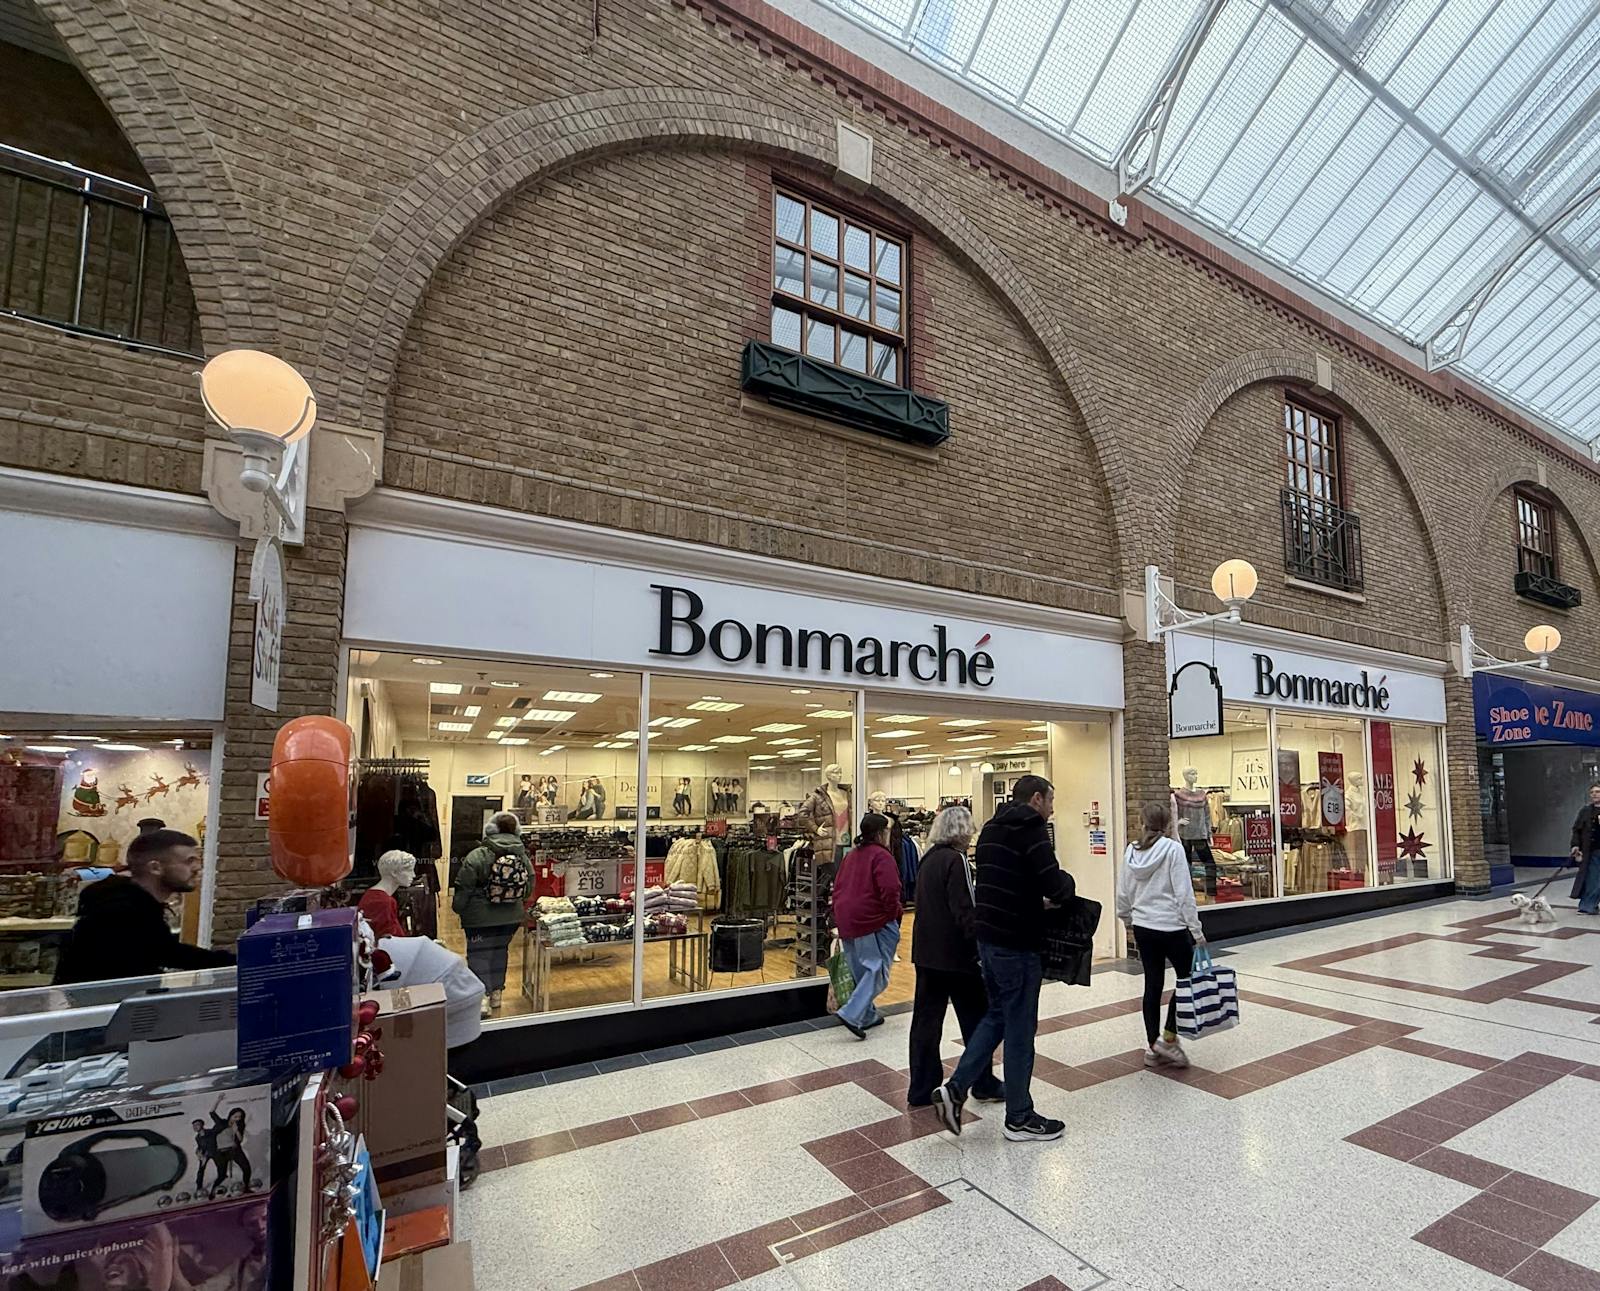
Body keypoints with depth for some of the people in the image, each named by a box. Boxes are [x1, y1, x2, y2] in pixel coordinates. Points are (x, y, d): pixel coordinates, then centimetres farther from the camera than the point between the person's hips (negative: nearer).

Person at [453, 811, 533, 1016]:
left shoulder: (477, 856, -16)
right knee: (500, 952, 19)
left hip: (481, 918, -5)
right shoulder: (523, 857, -3)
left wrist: (458, 908, 5)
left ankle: (482, 997, -7)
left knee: (479, 954, 4)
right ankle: (496, 993, 29)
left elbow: (463, 888, -12)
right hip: (511, 917, 5)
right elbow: (529, 888, 6)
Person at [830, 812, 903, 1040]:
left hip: (846, 922, 9)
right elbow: (890, 889, -21)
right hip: (874, 921, -9)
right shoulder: (881, 856, -12)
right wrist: (894, 913, -4)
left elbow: (837, 887, 18)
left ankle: (867, 1014, 27)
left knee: (859, 970, 18)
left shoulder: (850, 855, 14)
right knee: (877, 970, -3)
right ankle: (852, 1013, -13)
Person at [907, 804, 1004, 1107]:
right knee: (976, 1020, 9)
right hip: (956, 954, -7)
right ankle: (984, 1086, 22)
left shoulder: (928, 859, 10)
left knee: (926, 1020, 10)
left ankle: (921, 1090, 15)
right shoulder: (955, 860, -15)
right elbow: (965, 912, -20)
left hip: (926, 952, 8)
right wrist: (981, 947, -15)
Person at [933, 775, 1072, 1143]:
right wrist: (1068, 883, 0)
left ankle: (955, 1089, 15)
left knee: (997, 1015, 20)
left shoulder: (991, 828, 12)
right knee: (1020, 1027, 5)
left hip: (988, 935, 8)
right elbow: (1054, 885, -22)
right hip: (1018, 941, -8)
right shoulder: (1032, 829, -15)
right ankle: (1019, 1118, 19)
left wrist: (1037, 897, 12)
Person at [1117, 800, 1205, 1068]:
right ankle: (1169, 1038, 10)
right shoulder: (1173, 848, -11)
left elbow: (1123, 894, 8)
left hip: (1143, 928, 5)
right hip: (1172, 927, -5)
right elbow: (1184, 893, -14)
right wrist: (1196, 930, -8)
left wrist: (1129, 923, 23)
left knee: (1152, 985, 12)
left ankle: (1153, 1047, 18)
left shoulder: (1131, 851, 3)